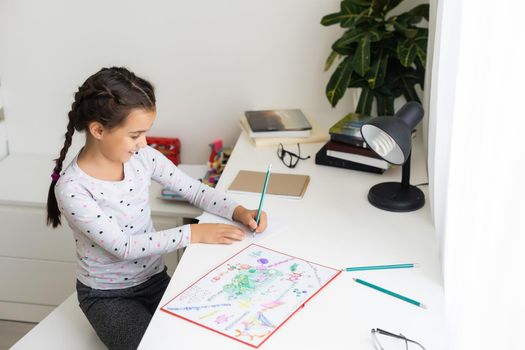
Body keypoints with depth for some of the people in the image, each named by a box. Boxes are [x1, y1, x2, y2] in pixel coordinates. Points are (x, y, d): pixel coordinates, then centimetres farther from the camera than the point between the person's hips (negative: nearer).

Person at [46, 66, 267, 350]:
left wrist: (238, 211, -17)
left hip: (155, 279, 5)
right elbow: (123, 246, -26)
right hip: (106, 295, -5)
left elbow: (194, 190, 0)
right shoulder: (71, 188, -25)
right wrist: (193, 233, -28)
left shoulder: (142, 157, -9)